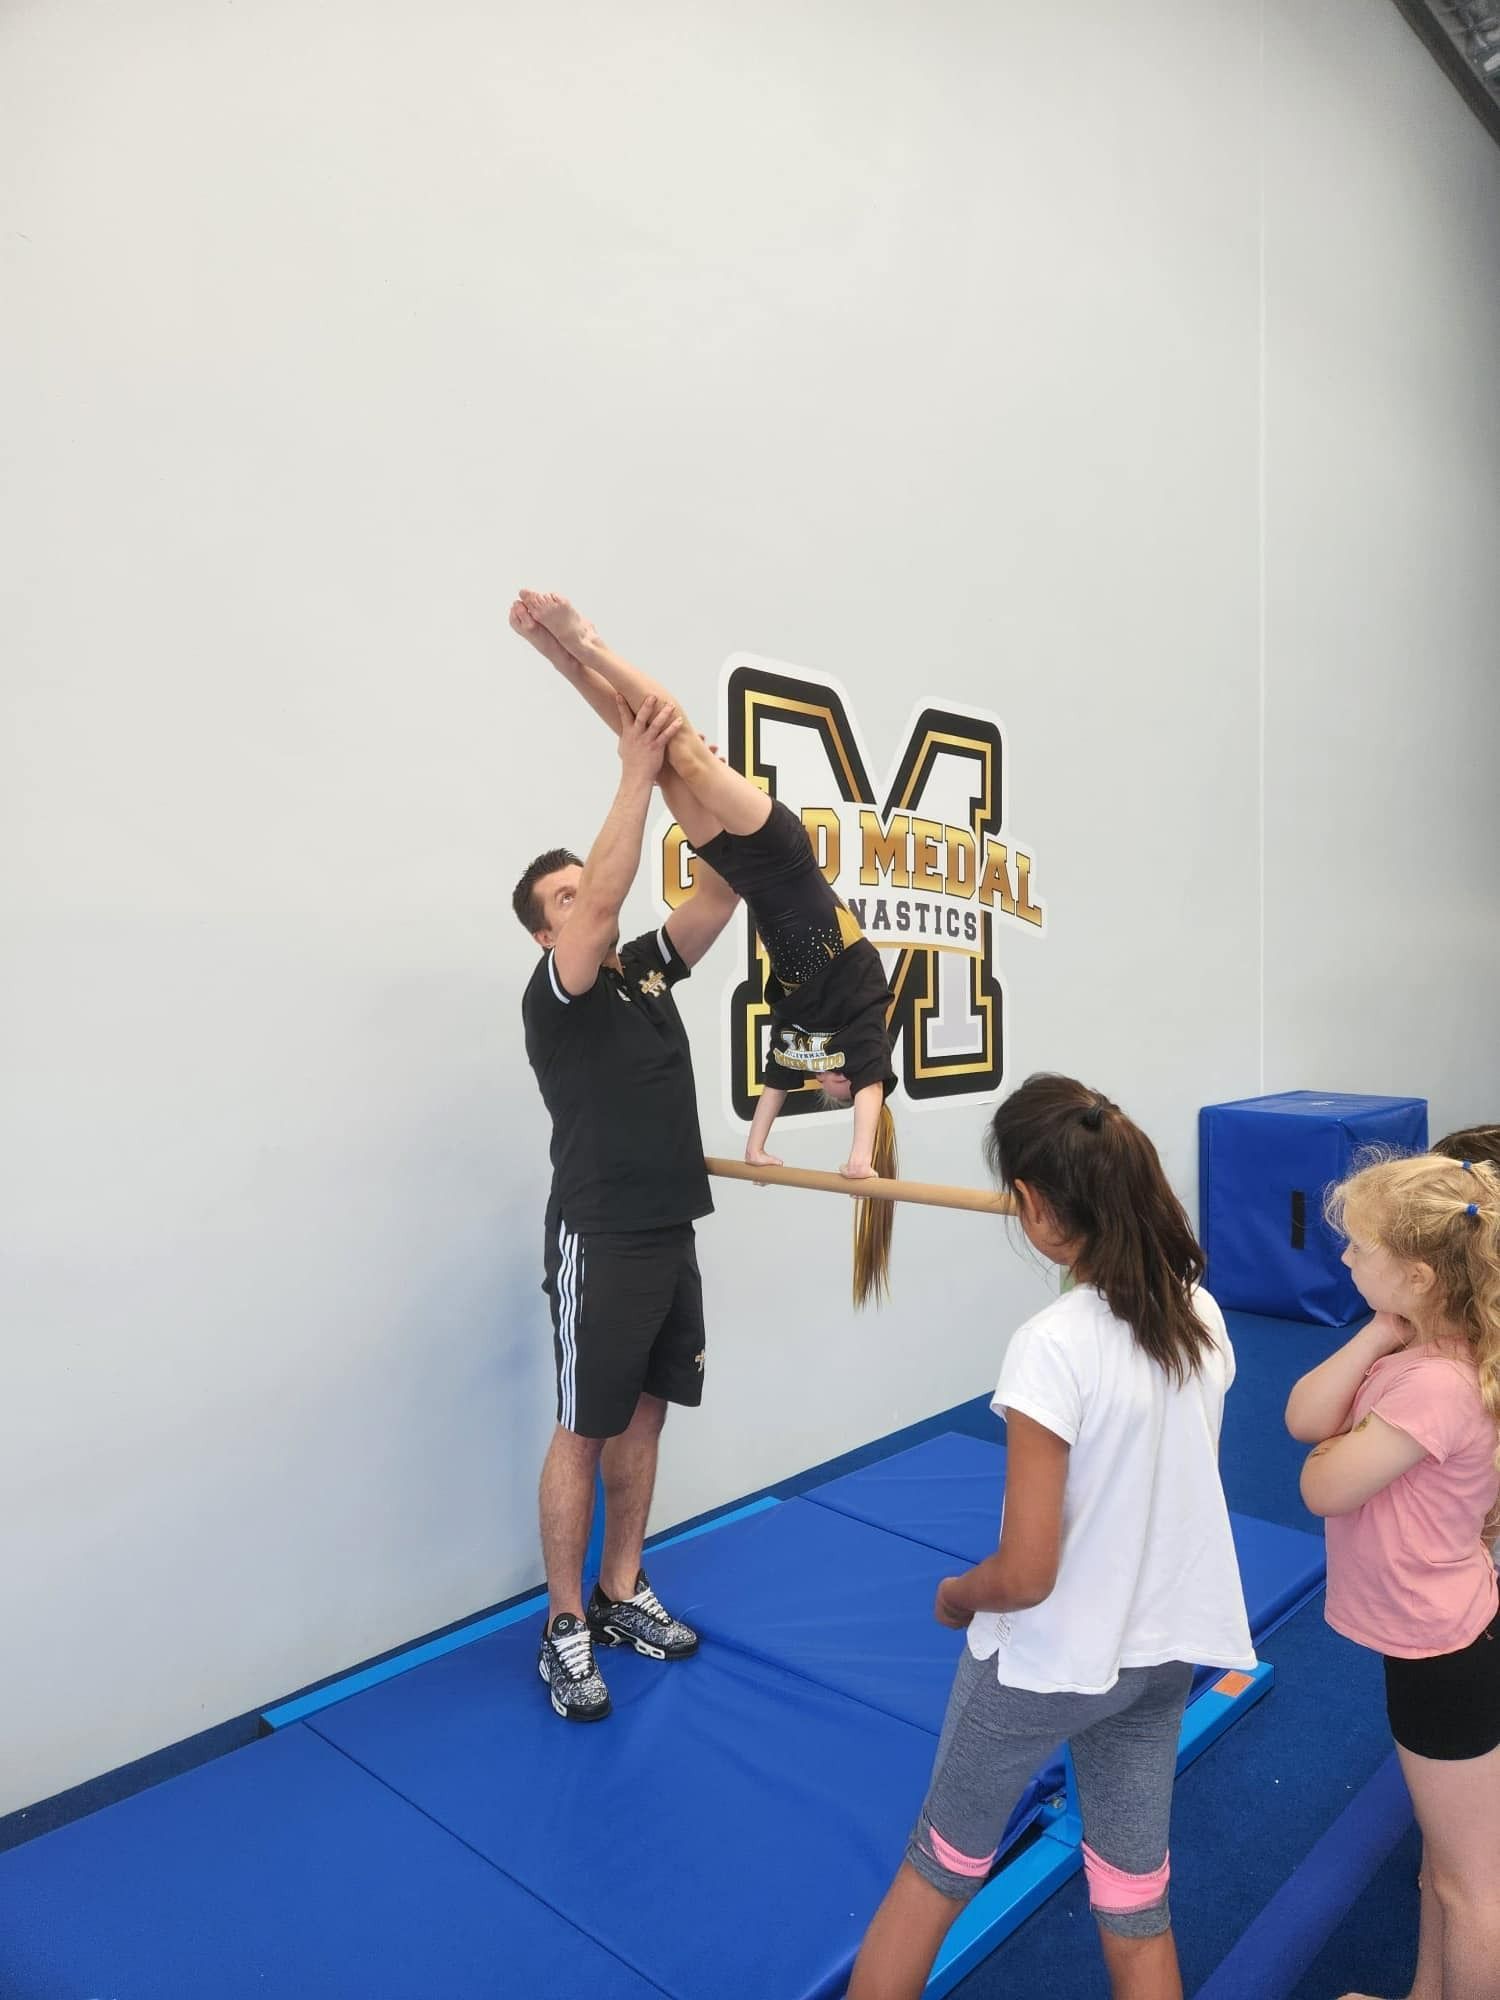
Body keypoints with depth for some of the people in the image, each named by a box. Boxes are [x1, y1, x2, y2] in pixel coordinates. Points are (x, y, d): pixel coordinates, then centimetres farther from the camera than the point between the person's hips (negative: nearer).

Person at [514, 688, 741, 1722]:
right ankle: (566, 1628, 17)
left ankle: (624, 1594, 30)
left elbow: (721, 891, 0)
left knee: (643, 1418, 15)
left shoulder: (647, 967, 9)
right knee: (584, 1433, 3)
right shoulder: (555, 991, -11)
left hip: (673, 1233, 7)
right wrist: (636, 775, -29)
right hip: (601, 1242, -7)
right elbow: (603, 898, -28)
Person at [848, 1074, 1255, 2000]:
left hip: (1050, 1658, -5)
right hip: (1168, 1649, 6)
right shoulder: (1203, 1315, -8)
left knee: (939, 1866, 20)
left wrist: (955, 1594, -4)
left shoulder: (1053, 1345, -30)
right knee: (1137, 1901, 24)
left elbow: (1024, 1575, -25)